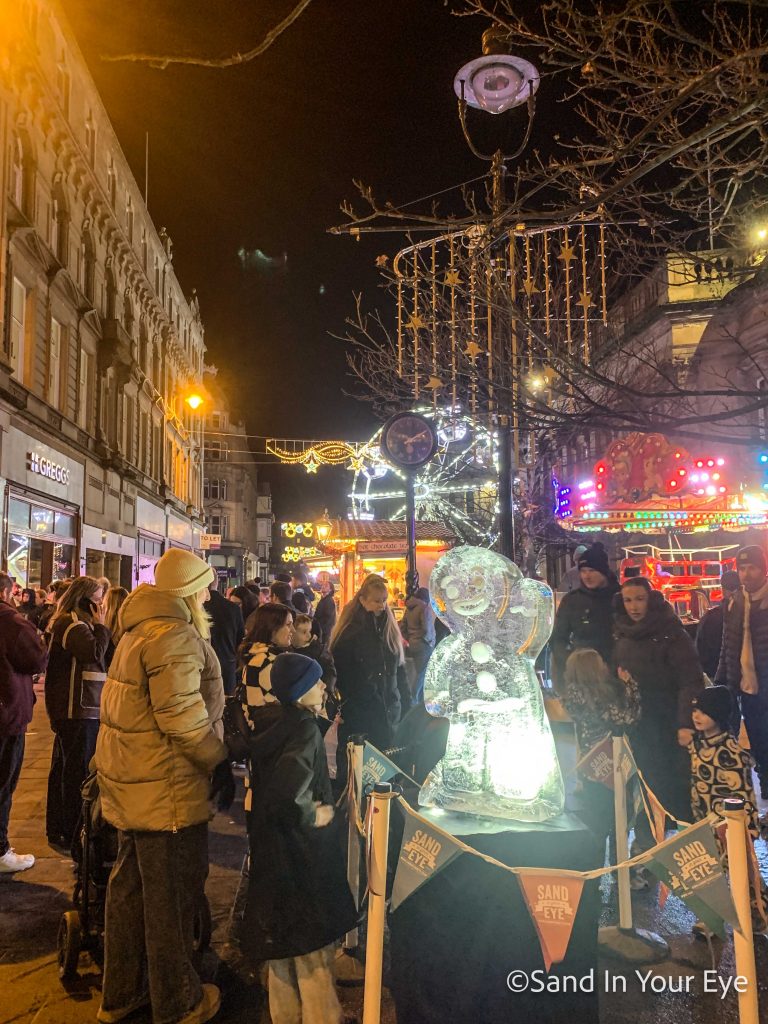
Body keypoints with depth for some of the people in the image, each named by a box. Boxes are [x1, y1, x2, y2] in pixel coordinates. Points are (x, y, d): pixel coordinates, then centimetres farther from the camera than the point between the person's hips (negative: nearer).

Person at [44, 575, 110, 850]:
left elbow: (93, 657, 17)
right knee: (77, 772, -5)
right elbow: (96, 653, -27)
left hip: (71, 708, 11)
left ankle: (56, 828, 28)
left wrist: (98, 626, 5)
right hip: (78, 709, -11)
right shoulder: (72, 623, -16)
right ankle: (71, 834, 1)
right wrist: (100, 625, -16)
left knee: (63, 768, 17)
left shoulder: (67, 622, 18)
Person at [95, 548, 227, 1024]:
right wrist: (218, 755, -13)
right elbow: (182, 716, -27)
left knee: (131, 886, 21)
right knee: (171, 895, 8)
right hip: (167, 788, -10)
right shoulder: (176, 636, -21)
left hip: (131, 783, 10)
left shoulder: (139, 630, 10)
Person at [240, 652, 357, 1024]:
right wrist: (314, 816, -20)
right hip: (300, 851, -8)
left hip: (269, 841, 8)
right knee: (313, 939, 10)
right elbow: (286, 794, -36)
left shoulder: (266, 719, -1)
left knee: (283, 933, 23)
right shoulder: (304, 727, -25)